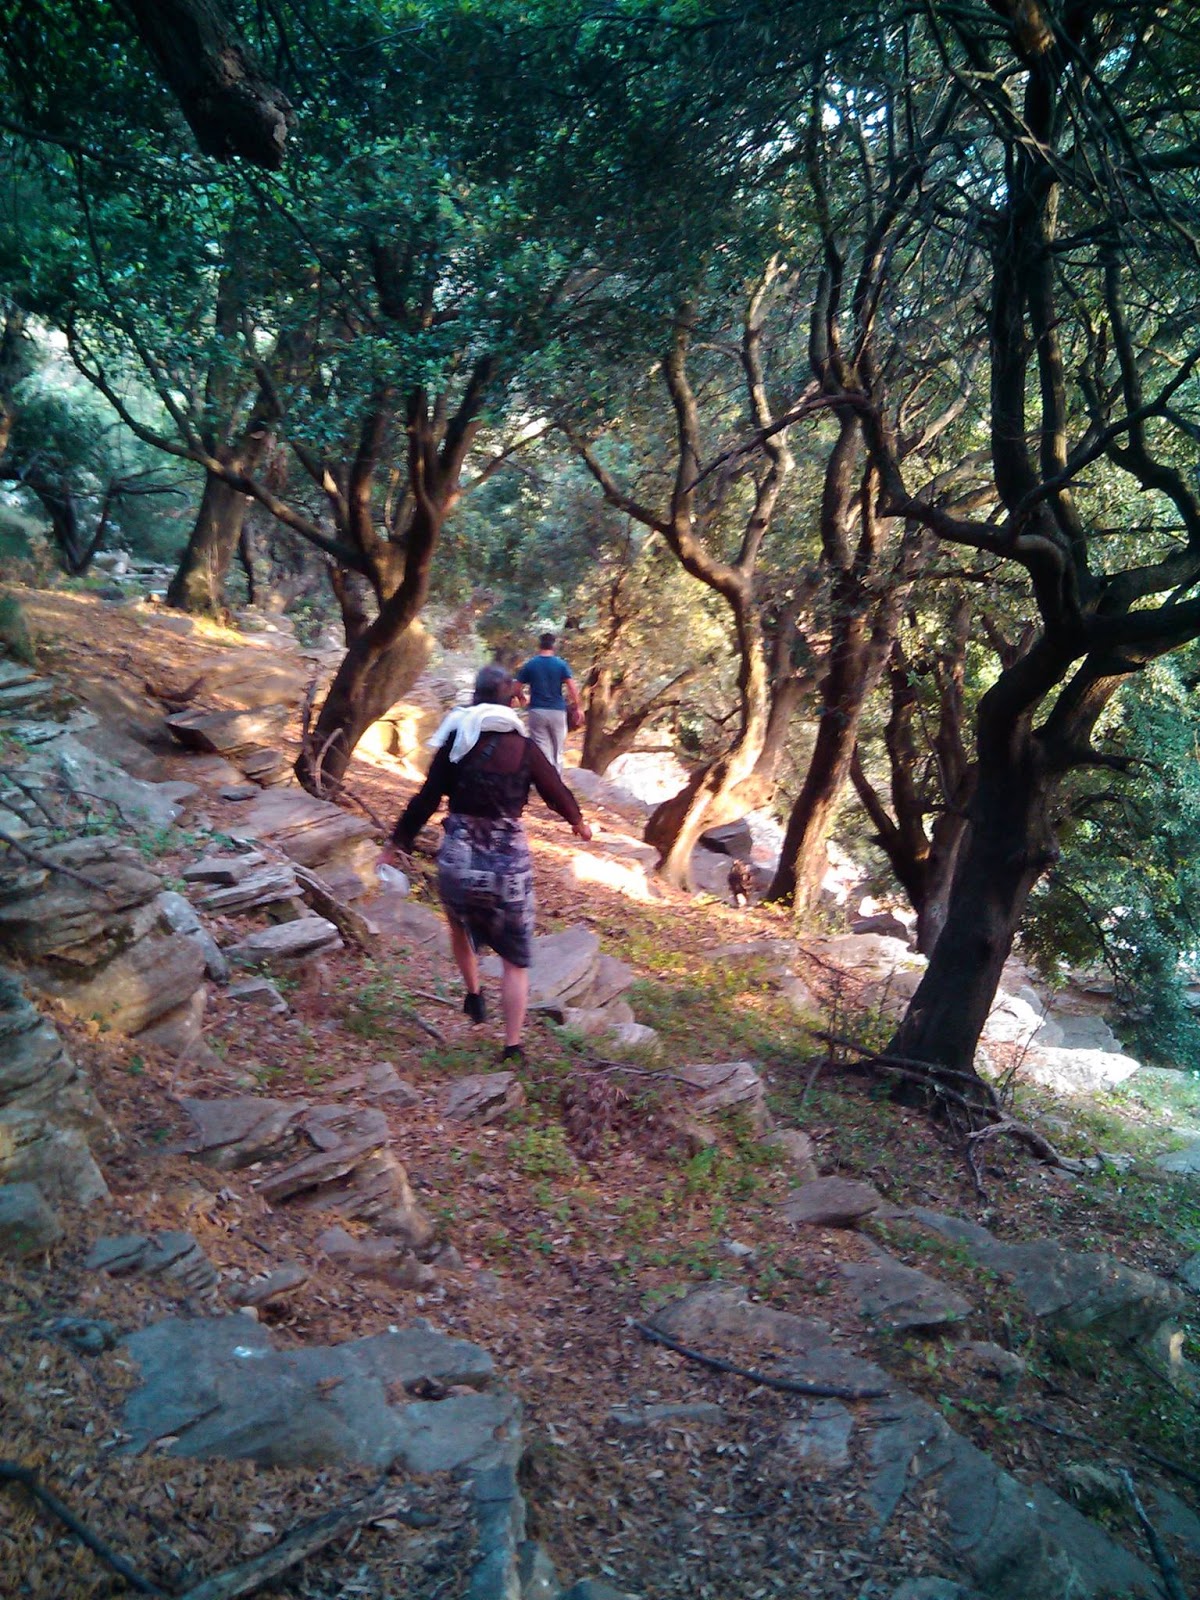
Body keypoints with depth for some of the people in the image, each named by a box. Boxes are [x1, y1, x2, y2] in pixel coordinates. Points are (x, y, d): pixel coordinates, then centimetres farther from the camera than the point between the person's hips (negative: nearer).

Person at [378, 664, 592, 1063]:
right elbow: (557, 792, 8)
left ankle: (473, 994, 33)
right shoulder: (524, 748, -3)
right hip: (510, 863, -1)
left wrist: (398, 841, 10)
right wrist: (578, 821, 28)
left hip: (458, 860, 1)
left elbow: (426, 799, -2)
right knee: (515, 959, 10)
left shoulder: (456, 742, -3)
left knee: (461, 925, 34)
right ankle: (512, 1046, 6)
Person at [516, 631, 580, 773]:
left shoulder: (530, 664, 1)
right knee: (557, 751, 14)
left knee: (542, 751, 2)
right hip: (557, 711, 0)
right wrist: (577, 707, 1)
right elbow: (572, 688, -10)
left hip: (537, 711, 0)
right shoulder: (561, 664, -1)